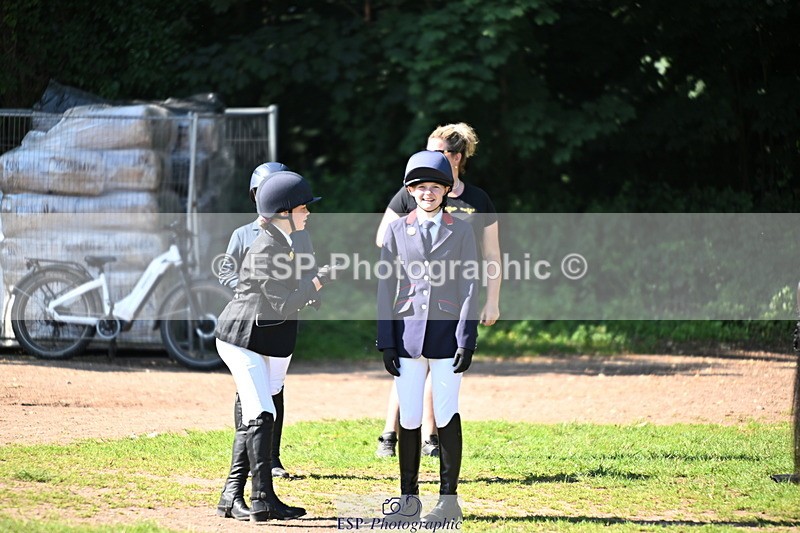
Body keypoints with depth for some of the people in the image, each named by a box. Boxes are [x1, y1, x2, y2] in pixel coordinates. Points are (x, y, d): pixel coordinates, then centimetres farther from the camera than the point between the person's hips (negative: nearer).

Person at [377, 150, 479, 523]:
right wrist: (386, 342, 0)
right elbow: (386, 289, 7)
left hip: (446, 334, -1)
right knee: (409, 418, 1)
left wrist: (466, 340, -7)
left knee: (446, 415, -1)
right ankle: (409, 498, 10)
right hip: (407, 334, 1)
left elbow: (469, 289, 1)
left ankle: (448, 499, 5)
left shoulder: (461, 232, 5)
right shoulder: (397, 231, 8)